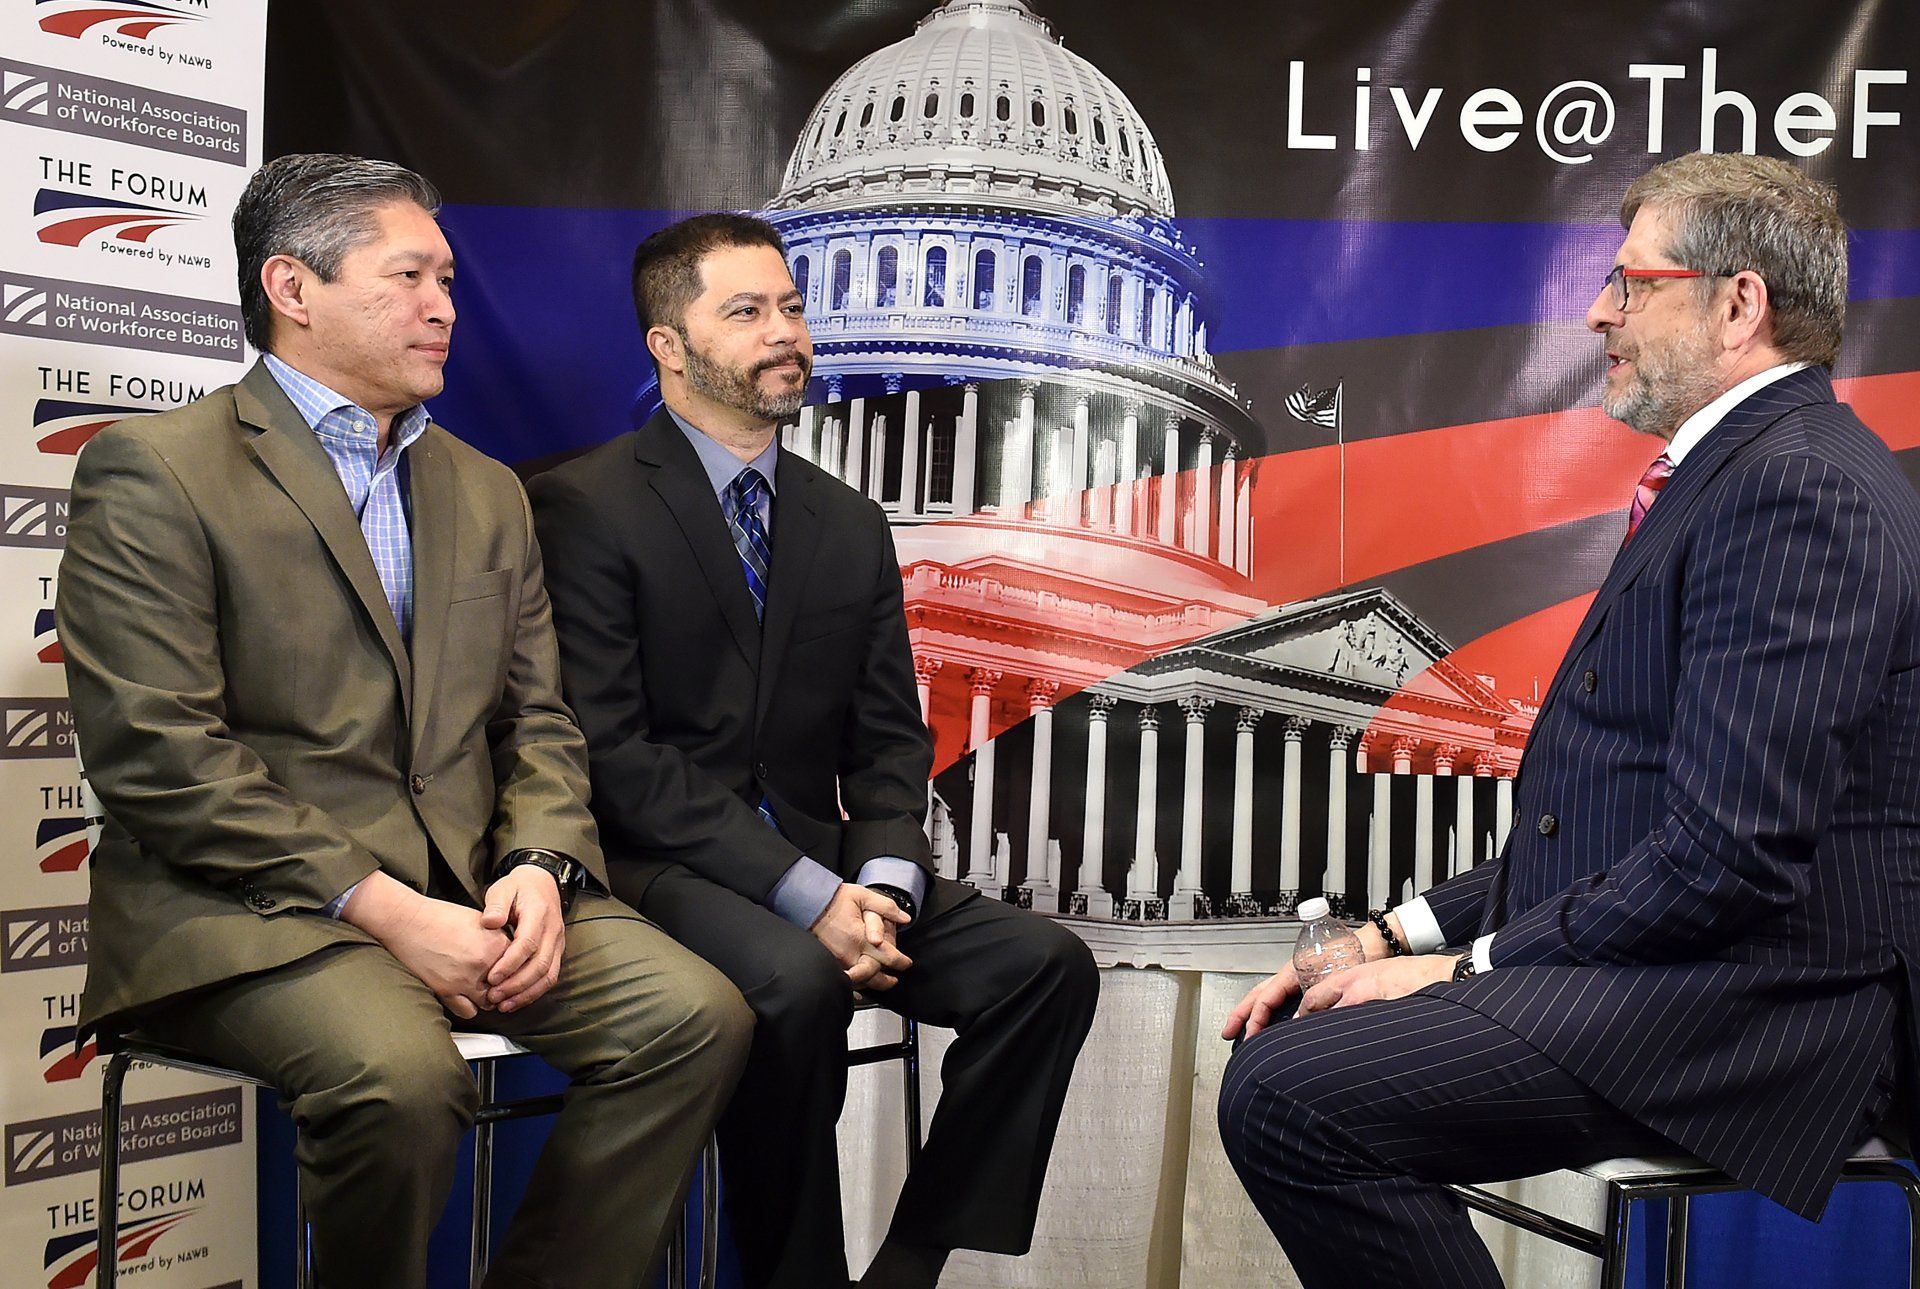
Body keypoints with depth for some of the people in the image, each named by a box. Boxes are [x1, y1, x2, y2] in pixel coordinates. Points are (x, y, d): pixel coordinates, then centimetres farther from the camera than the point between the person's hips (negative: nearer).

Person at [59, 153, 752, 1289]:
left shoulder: (488, 492, 18)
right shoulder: (153, 471, -2)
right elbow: (156, 755, -11)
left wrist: (540, 867, -6)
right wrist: (380, 906, -17)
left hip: (476, 892, 6)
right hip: (250, 908, -5)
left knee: (697, 1015, -16)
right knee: (402, 1076, -33)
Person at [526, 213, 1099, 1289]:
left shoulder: (851, 525, 14)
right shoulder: (584, 507, -6)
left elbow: (889, 743, 11)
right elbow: (611, 753, -14)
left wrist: (882, 879, -11)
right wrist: (805, 895, -21)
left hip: (817, 862, 6)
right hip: (655, 865, -5)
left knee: (1048, 964, -13)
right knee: (796, 983, -34)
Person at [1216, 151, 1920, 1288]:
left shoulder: (1799, 483, -15)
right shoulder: (1731, 471, 19)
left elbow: (1733, 852, -23)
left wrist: (1475, 965, -13)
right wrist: (1402, 938, 9)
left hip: (1746, 1009, -10)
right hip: (1658, 962, 10)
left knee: (1288, 1094, -24)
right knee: (1295, 1046, 6)